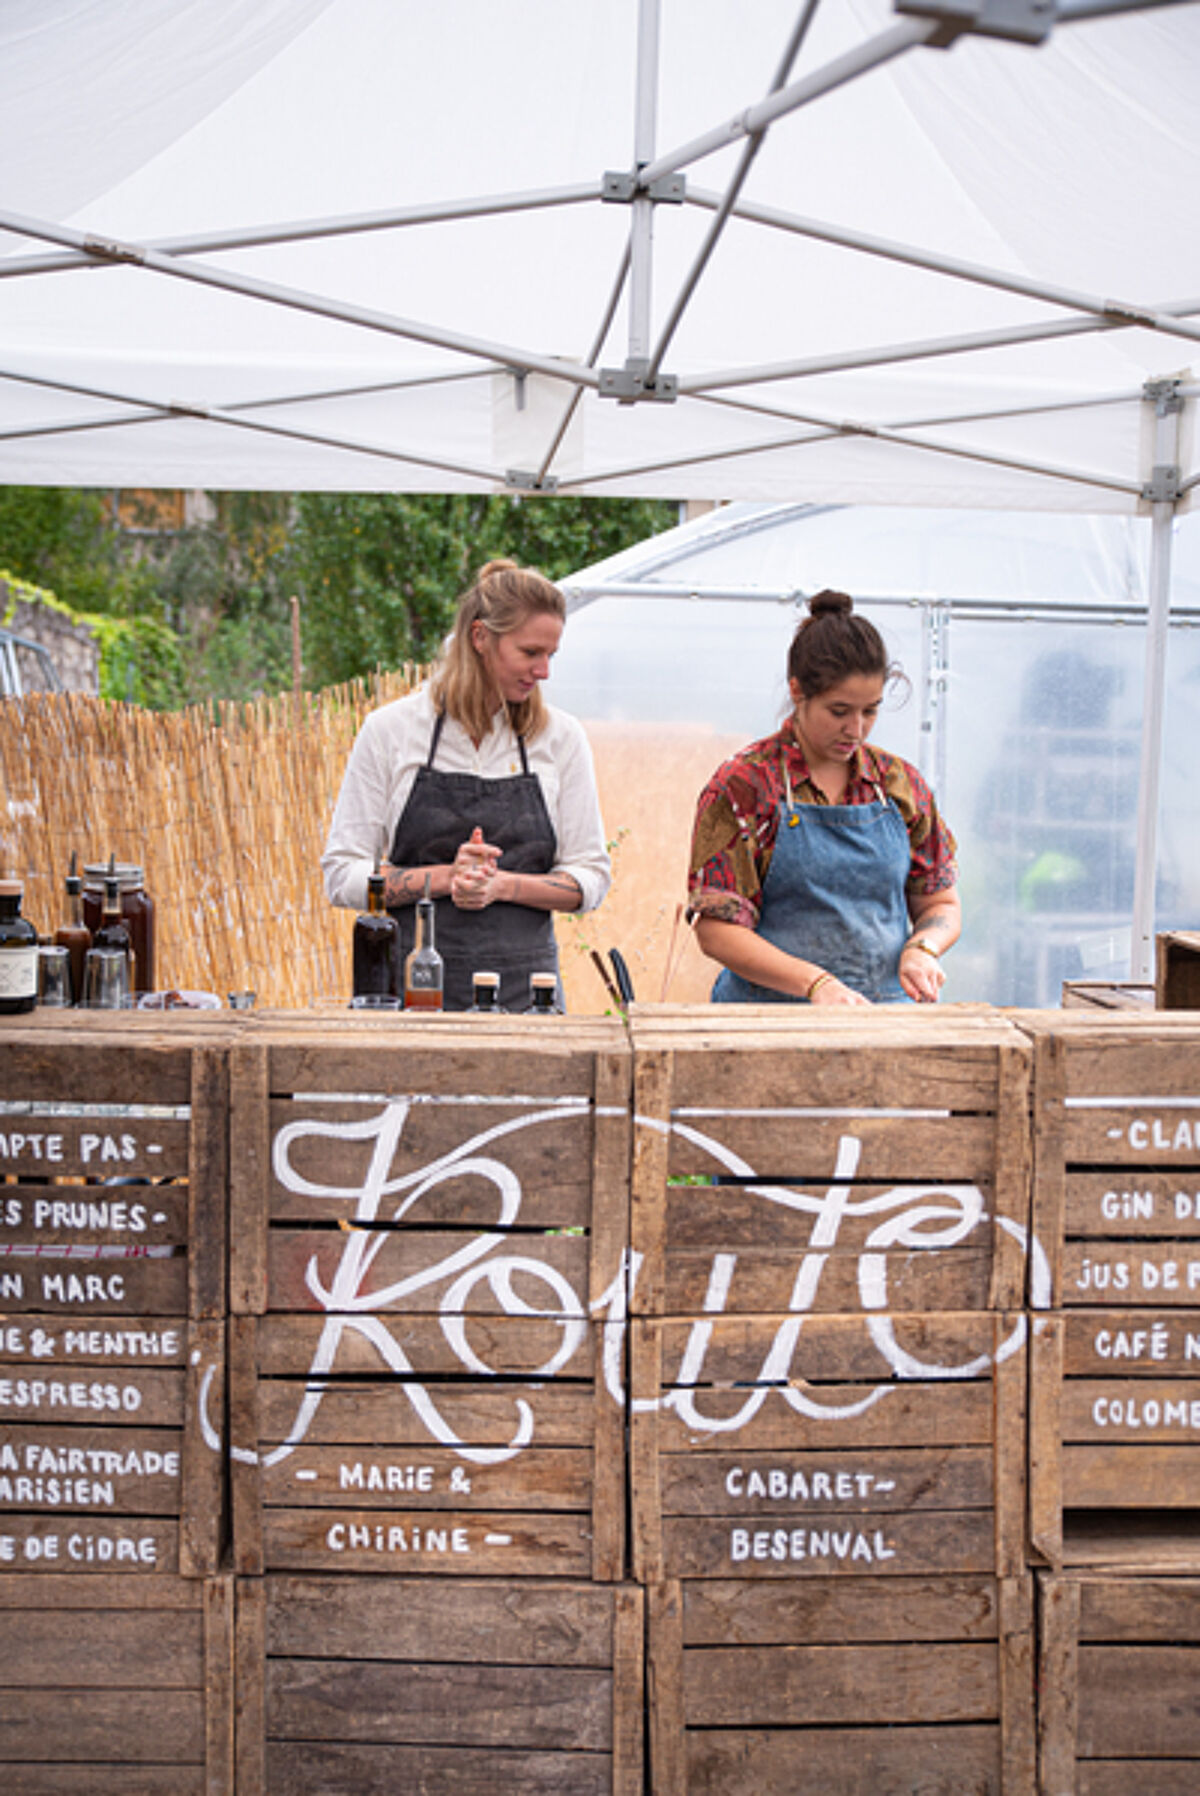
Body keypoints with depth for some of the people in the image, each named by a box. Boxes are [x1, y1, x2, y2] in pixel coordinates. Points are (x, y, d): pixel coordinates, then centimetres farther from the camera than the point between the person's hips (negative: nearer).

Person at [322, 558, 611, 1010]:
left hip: (523, 987, 1)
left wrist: (503, 885, -10)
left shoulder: (561, 737, 6)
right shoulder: (390, 729, 1)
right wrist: (445, 878, -13)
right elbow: (341, 876, 1)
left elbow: (590, 877, 7)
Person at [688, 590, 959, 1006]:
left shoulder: (900, 783, 13)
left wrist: (922, 949, -2)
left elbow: (942, 905, 20)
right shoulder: (743, 785, -1)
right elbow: (717, 930, -5)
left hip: (886, 1019, 3)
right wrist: (815, 983, -17)